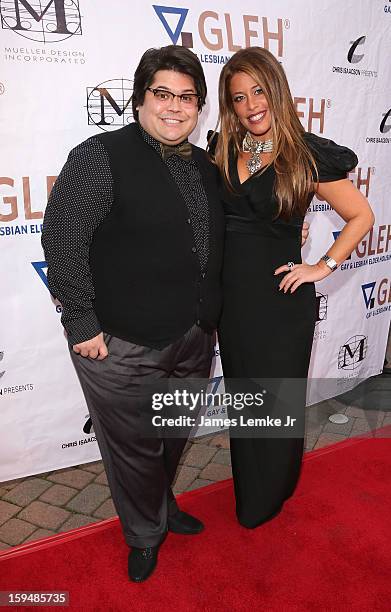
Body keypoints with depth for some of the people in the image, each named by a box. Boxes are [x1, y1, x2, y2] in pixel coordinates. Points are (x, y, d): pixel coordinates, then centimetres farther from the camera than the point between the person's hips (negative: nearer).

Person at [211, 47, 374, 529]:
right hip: (231, 297, 4)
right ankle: (246, 489, 43)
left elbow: (361, 217, -1)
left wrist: (323, 267, -9)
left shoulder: (309, 156, -9)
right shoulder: (223, 152, 3)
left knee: (276, 400, 12)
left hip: (281, 299, -4)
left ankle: (268, 499, 38)